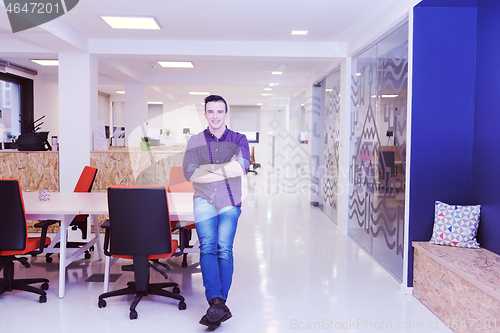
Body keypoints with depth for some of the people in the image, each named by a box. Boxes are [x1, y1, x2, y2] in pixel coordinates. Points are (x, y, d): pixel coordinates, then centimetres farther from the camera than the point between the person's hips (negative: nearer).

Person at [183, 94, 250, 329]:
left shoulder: (238, 139, 10)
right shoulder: (195, 141, 11)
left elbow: (242, 167, -9)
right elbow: (190, 173, -5)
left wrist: (209, 168, -7)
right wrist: (227, 171, -6)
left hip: (230, 202, 0)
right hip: (204, 199, 1)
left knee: (224, 248, -14)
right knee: (207, 247, -16)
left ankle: (216, 305, -9)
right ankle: (218, 304, -23)